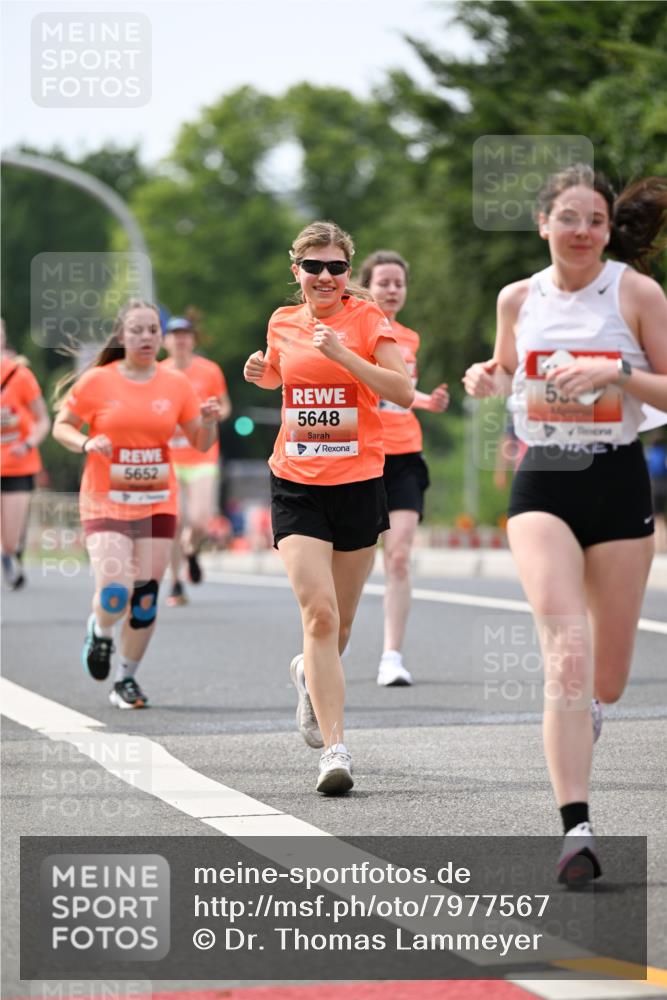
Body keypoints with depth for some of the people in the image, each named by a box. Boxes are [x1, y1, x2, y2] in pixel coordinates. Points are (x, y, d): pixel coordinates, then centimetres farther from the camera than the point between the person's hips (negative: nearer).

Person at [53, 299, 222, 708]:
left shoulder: (177, 384, 3)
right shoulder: (97, 381, -4)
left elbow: (201, 443, 10)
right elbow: (61, 427, 5)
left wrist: (209, 421, -12)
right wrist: (86, 443, -15)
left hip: (158, 503, 3)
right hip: (106, 502, -3)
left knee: (145, 600, 0)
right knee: (115, 594, -17)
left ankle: (126, 679, 18)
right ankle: (100, 631, 19)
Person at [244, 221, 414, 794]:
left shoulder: (367, 318, -4)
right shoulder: (283, 323, 7)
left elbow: (403, 391, -15)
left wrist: (341, 354, -23)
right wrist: (261, 372, 7)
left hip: (358, 483, -1)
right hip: (296, 486, 1)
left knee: (340, 622, 11)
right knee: (319, 612, -15)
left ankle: (310, 676, 46)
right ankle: (335, 749, -16)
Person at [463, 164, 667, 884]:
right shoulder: (518, 298, 6)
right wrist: (486, 379, 1)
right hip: (543, 482, 0)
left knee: (606, 680, 7)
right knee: (567, 652, -20)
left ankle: (578, 715, 47)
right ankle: (576, 829, -22)